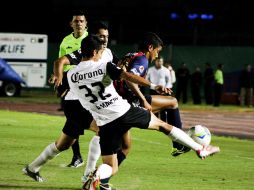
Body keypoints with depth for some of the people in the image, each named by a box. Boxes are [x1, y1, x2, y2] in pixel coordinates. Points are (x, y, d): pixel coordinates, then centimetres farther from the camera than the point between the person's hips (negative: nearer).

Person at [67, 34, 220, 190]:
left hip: (105, 123, 3)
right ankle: (200, 149, 22)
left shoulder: (71, 76, 5)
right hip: (124, 112, -3)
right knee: (162, 125, 18)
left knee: (111, 168, 9)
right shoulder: (104, 66, -6)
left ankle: (98, 175, -27)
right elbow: (128, 76, -18)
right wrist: (153, 86, -22)